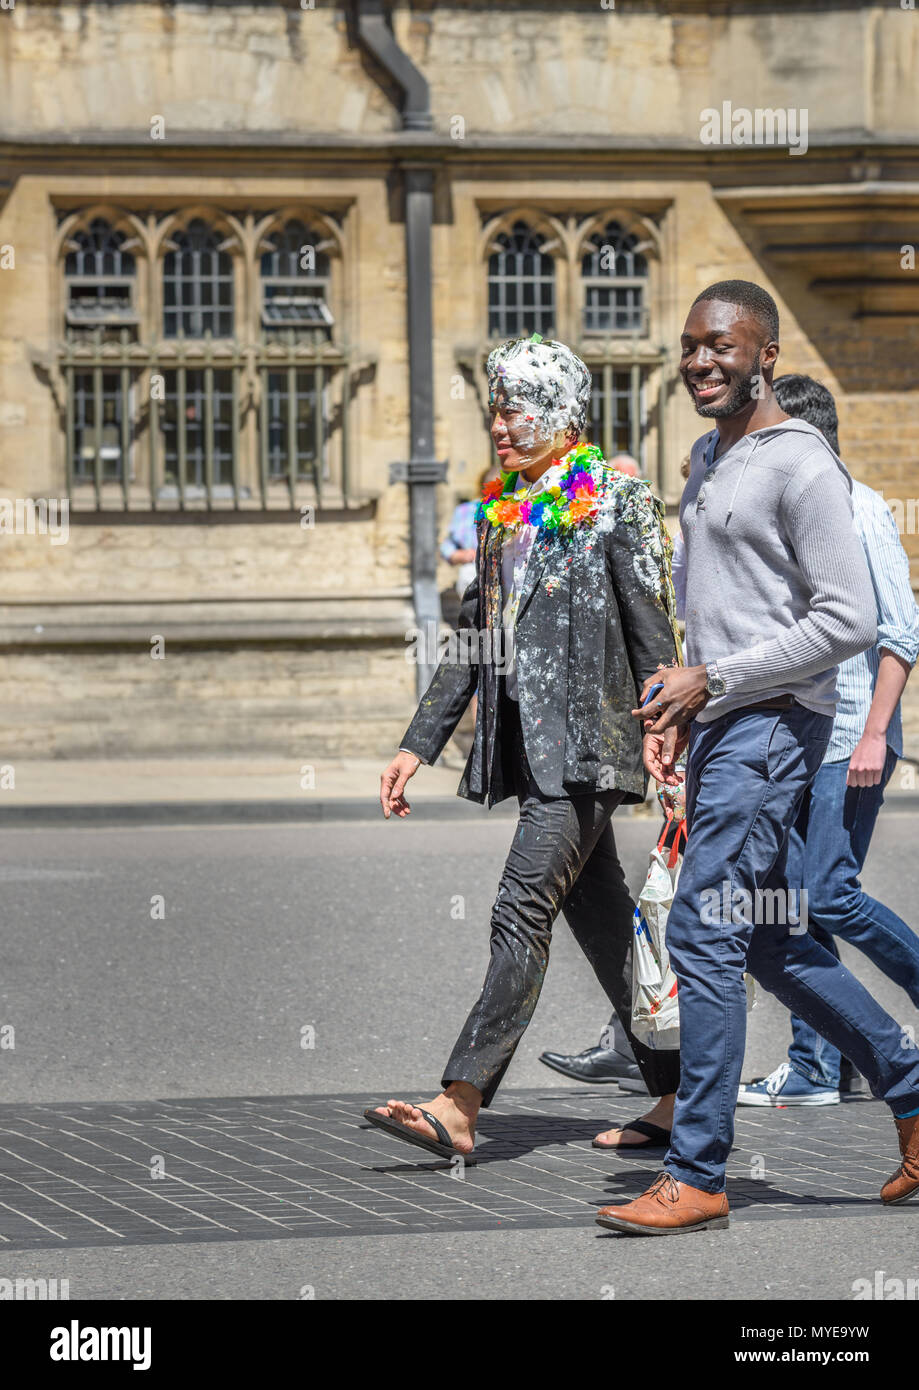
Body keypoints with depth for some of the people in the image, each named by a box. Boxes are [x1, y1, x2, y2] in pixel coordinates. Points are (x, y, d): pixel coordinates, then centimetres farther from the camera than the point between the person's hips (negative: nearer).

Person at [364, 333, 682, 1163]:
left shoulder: (619, 502, -6)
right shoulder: (503, 510, 16)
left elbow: (654, 636, -9)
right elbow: (472, 639, 21)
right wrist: (420, 745, 17)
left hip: (585, 743, -8)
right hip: (528, 744, 8)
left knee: (522, 912, -14)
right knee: (602, 920, 11)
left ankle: (460, 1104, -18)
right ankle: (680, 1098, 18)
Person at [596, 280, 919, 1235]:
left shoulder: (801, 467, -13)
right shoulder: (708, 458, 17)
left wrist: (715, 681, -16)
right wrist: (680, 704, 14)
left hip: (771, 724, -10)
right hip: (718, 725, 10)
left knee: (705, 936, -13)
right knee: (769, 942, 15)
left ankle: (696, 1176, -9)